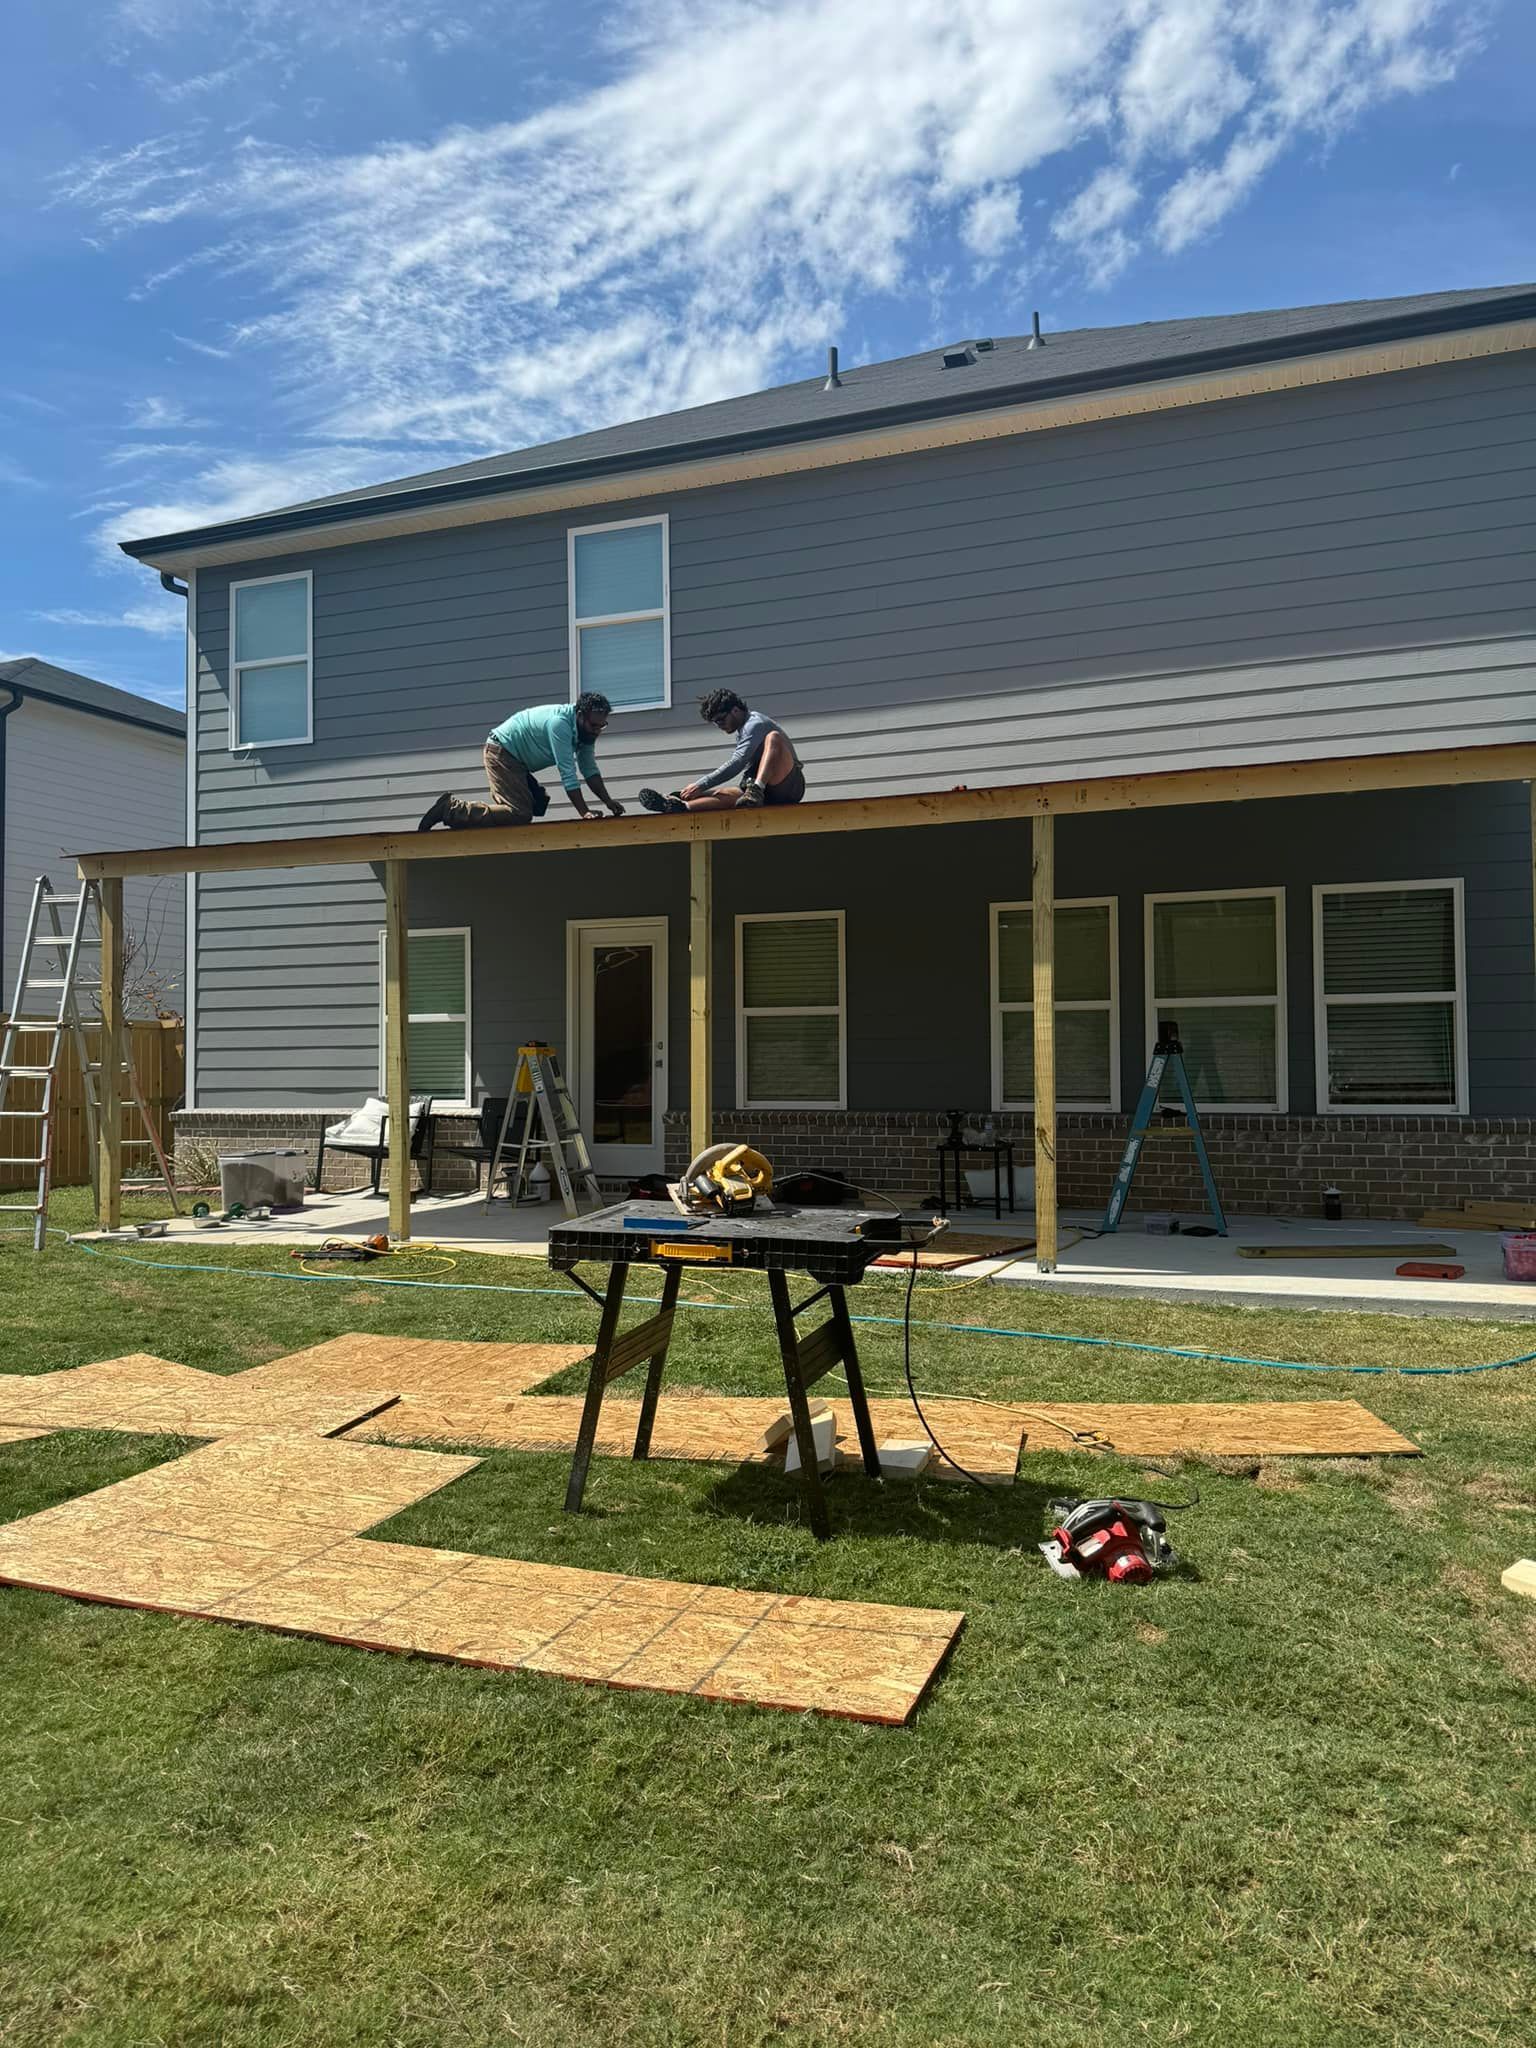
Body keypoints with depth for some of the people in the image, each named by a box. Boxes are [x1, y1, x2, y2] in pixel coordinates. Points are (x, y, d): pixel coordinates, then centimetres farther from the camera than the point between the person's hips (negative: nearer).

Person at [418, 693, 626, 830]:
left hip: (515, 760, 11)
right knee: (520, 814, -20)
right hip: (501, 753, -11)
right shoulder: (560, 724, -25)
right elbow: (567, 773, -28)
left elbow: (589, 770, 9)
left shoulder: (585, 729, 4)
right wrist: (584, 813, -29)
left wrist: (608, 801, -3)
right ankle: (450, 809, -15)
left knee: (539, 803, 13)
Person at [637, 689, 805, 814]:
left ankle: (756, 790, -47)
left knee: (773, 737, -32)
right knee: (723, 795, -14)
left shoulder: (755, 724, -9)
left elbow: (736, 764, -20)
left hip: (790, 785, -8)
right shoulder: (739, 732, 21)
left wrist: (702, 785, -22)